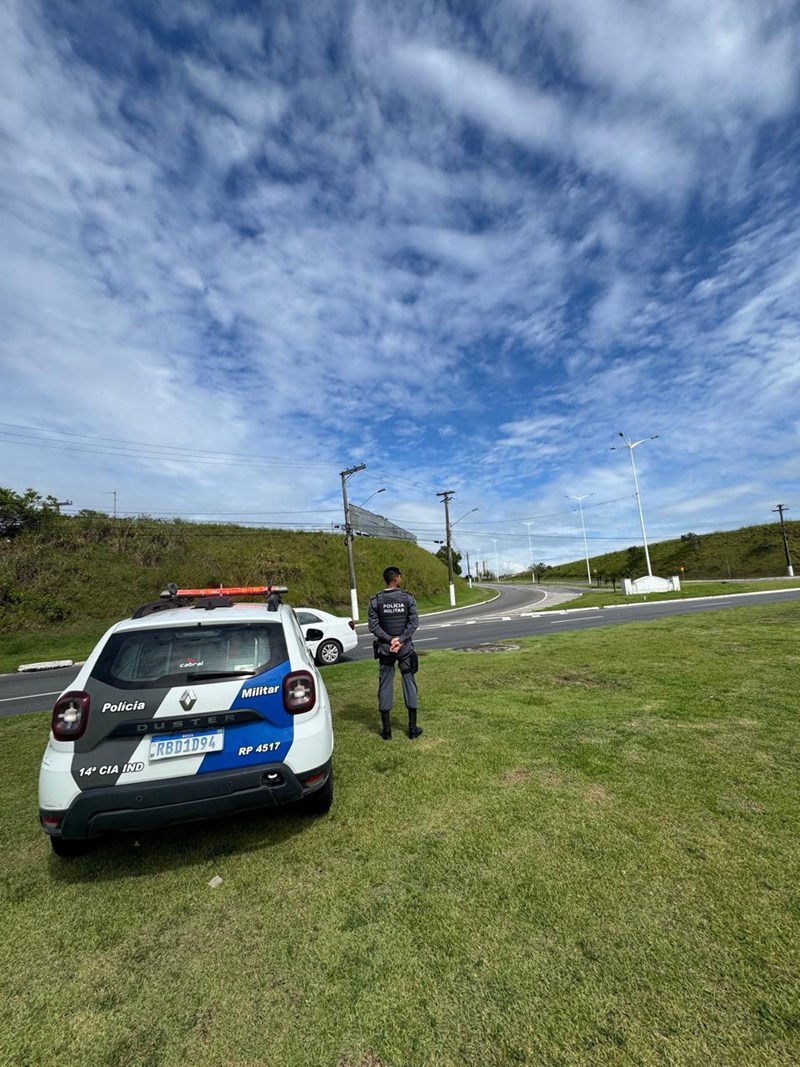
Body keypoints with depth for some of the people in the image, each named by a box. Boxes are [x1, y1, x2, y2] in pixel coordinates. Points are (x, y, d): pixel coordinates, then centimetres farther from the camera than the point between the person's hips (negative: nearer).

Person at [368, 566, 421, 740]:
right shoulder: (408, 598, -5)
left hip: (385, 648, 1)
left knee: (385, 685, 8)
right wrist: (401, 640, -13)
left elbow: (373, 626, -7)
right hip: (405, 648, -1)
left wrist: (389, 640, -9)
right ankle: (412, 728, 13)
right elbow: (414, 622, -12)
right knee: (409, 683, 8)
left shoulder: (376, 600, -2)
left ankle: (386, 729, 14)